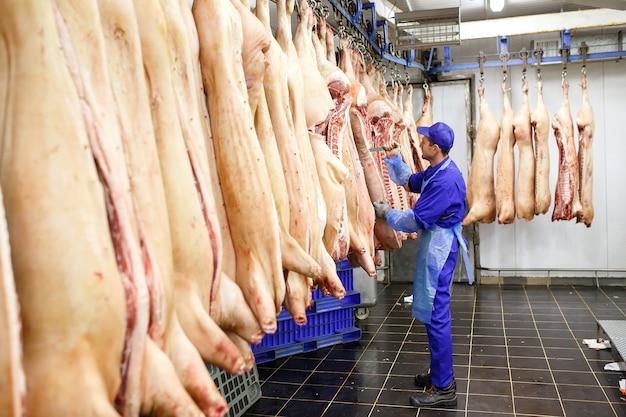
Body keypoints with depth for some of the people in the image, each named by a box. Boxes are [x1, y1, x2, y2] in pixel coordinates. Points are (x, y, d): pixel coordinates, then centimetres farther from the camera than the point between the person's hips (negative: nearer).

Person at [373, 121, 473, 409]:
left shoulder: (445, 180, -23)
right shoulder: (436, 171, 8)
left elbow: (415, 220, -23)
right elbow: (409, 182, 25)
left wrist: (386, 213, -8)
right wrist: (395, 159, 13)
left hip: (439, 246, -11)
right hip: (434, 242, 11)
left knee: (436, 314, -5)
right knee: (435, 312, 17)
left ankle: (443, 388, 5)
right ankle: (441, 373, 31)